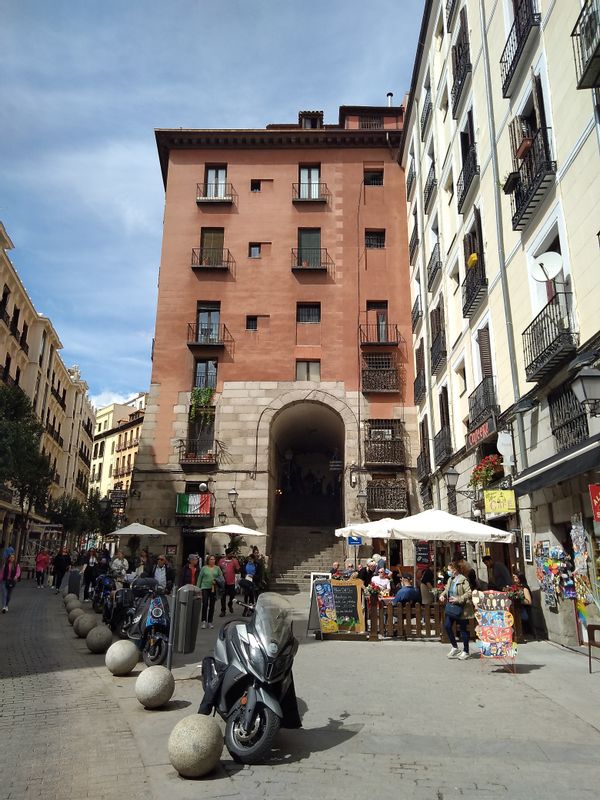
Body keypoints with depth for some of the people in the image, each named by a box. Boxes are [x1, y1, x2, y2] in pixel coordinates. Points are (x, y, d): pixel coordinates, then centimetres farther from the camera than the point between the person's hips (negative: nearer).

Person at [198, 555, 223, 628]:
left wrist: (216, 581, -13)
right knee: (205, 604, -11)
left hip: (214, 588, 2)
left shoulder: (217, 568, 5)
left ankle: (210, 622, 17)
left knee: (212, 605, 7)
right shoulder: (204, 568, 2)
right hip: (205, 587, -2)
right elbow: (200, 578, 5)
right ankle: (204, 621, -1)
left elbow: (221, 577, 6)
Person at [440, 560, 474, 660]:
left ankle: (465, 651, 18)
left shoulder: (463, 580, -16)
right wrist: (442, 595, 4)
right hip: (450, 607, 8)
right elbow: (446, 590, 23)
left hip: (461, 609, -8)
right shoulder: (450, 580, 9)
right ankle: (454, 647, 21)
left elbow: (469, 593, -23)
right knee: (447, 625, 3)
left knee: (463, 629, 4)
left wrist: (458, 599, -27)